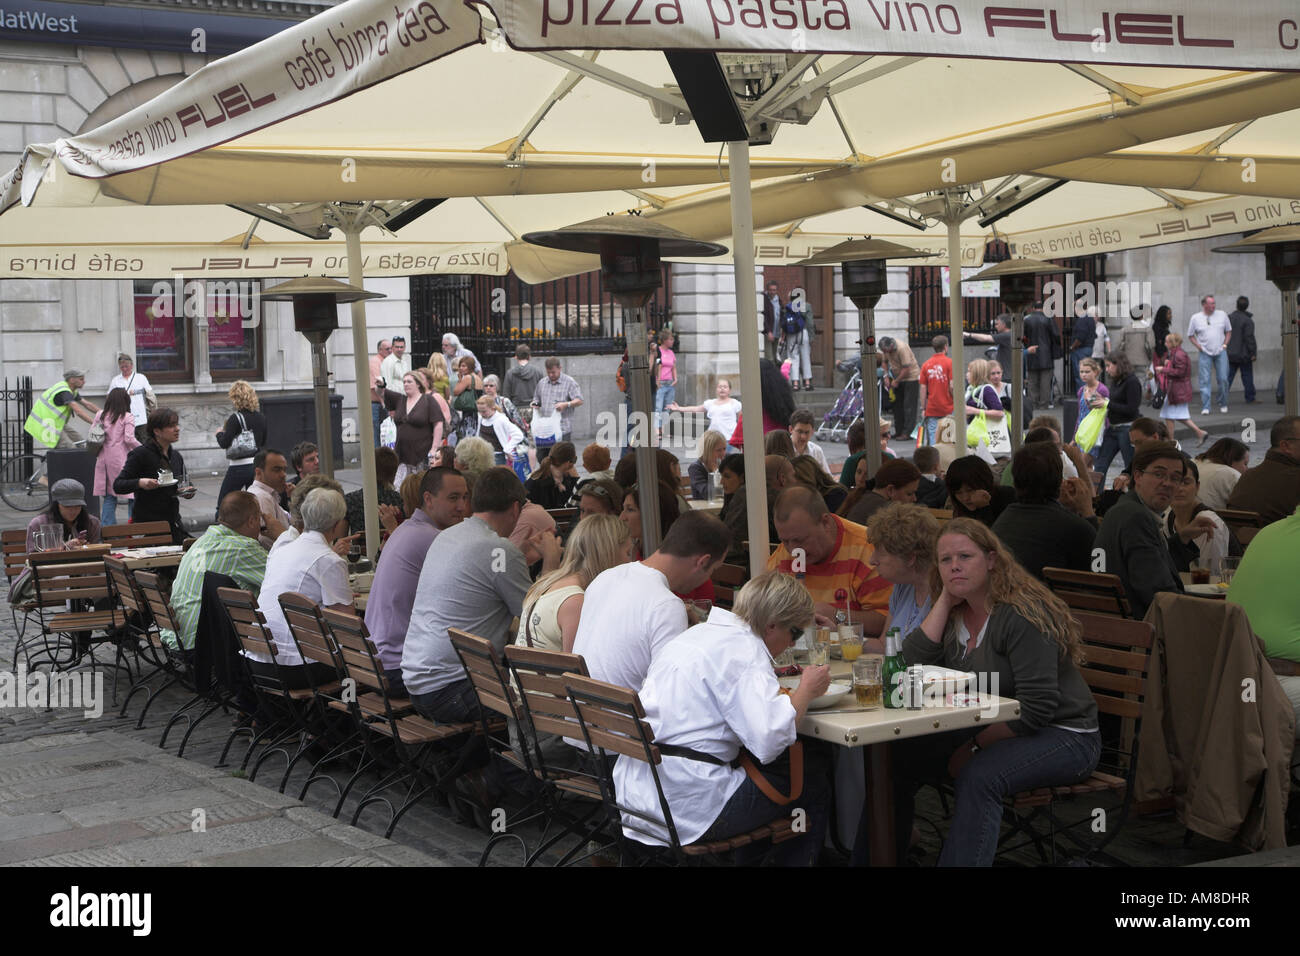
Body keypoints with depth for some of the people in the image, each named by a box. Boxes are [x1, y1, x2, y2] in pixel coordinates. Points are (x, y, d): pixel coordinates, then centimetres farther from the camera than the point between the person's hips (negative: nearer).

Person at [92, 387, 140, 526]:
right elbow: (129, 439, -14)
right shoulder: (127, 417, -6)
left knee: (109, 497, 10)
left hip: (104, 459, 5)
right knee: (132, 495, 2)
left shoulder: (100, 416, 8)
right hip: (120, 459, -5)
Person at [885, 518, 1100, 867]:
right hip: (990, 729, 8)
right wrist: (944, 599, -9)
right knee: (899, 757, -7)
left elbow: (1035, 710, -24)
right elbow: (913, 664, -9)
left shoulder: (1023, 615, -21)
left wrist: (974, 746, -19)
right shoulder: (955, 613, 5)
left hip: (1063, 737, -8)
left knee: (978, 775, -35)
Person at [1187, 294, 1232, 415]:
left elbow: (1228, 331, 14)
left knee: (1223, 379, -1)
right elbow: (1190, 335, 9)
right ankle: (1205, 407, -4)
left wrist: (1225, 345, 2)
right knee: (1205, 380, -6)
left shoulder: (1222, 315, 4)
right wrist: (1198, 346, -4)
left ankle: (1223, 404, 15)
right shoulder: (1195, 318, 0)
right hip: (1205, 353, -1)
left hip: (1220, 352, 1)